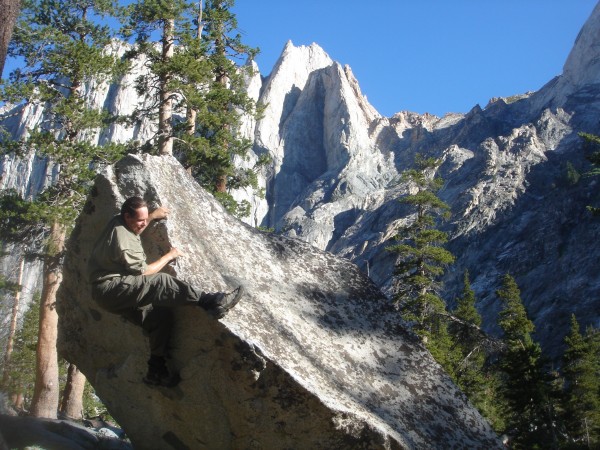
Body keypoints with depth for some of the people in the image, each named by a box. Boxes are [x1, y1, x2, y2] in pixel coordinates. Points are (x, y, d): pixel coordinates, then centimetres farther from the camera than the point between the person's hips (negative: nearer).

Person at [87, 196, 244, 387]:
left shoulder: (118, 222, 8)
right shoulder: (123, 240, -21)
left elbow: (136, 226, 36)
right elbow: (143, 272, -15)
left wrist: (153, 216, 23)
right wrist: (169, 256, -5)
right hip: (110, 289, -10)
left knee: (160, 315, -2)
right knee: (161, 282, -29)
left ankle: (157, 370, 1)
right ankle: (210, 301, -35)